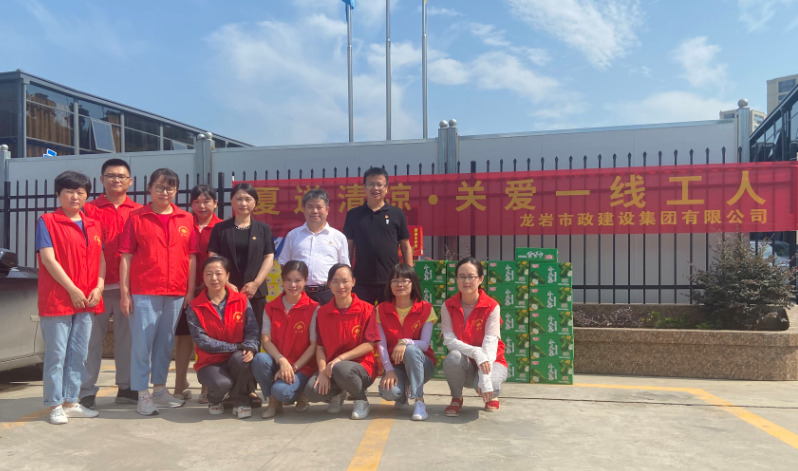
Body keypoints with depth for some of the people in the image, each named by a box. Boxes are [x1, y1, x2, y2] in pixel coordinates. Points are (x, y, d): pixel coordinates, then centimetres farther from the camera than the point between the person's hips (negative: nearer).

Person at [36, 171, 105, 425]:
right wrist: (72, 289, -16)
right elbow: (48, 258, -12)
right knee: (56, 354, 0)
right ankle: (55, 405, 10)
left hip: (87, 300, 5)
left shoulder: (93, 225, 13)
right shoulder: (47, 221, -3)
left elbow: (100, 259, 11)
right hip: (57, 299, -5)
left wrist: (98, 287, -4)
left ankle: (71, 401, 21)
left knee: (79, 353, 10)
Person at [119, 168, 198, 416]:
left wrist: (190, 290, 3)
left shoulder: (186, 219, 7)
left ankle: (160, 390, 26)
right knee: (142, 342, 0)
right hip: (143, 292, -3)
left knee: (166, 342, 13)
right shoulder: (136, 217, 0)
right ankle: (143, 395, 9)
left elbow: (191, 257, 7)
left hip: (176, 293, 3)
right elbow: (126, 256, -2)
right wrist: (124, 292, -6)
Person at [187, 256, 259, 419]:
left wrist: (250, 347, -28)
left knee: (241, 357, -35)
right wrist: (235, 346, -19)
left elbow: (252, 329, -5)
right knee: (222, 384, -33)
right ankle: (214, 400, 9)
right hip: (210, 362, -1)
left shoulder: (241, 300, -1)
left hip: (237, 358, 2)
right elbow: (201, 340, -12)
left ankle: (240, 401, -6)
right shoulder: (194, 307, -4)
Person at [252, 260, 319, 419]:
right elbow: (266, 340, -5)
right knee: (260, 359, -30)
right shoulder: (270, 308, 4)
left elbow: (314, 345, -9)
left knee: (281, 391, -32)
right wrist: (282, 361, -22)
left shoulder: (313, 309, -6)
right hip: (276, 363, 4)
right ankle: (273, 401, -5)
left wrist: (293, 368, -17)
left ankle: (299, 395, 6)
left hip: (302, 366, -4)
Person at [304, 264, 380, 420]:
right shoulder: (322, 312, 4)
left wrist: (340, 358, -21)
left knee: (341, 368, -39)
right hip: (331, 367, 3)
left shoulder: (366, 309, -6)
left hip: (362, 367, -3)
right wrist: (323, 371, -15)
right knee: (311, 392, -27)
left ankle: (361, 398, -4)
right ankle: (337, 394, 12)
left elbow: (369, 345, -11)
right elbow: (320, 346, 2)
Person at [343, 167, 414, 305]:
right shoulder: (353, 214, 6)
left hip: (391, 280, 0)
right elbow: (348, 247, 9)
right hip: (362, 281, 1)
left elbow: (406, 247, 6)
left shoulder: (397, 214, 3)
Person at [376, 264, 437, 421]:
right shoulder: (381, 310, -1)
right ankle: (403, 394, 9)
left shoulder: (426, 309, -6)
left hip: (420, 364, -1)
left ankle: (419, 401, -24)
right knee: (388, 391, -31)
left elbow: (425, 344, -13)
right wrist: (389, 370, -22)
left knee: (411, 350, -36)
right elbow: (381, 344, -9)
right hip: (395, 366, 1)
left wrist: (406, 342, -34)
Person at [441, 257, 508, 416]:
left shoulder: (492, 306, -14)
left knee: (491, 384, -34)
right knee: (453, 357, -34)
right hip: (464, 363, 1)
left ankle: (491, 396, 8)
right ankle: (456, 398, -3)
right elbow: (449, 340, -16)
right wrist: (475, 352, -33)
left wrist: (484, 378, -35)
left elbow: (490, 343, -23)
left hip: (490, 361, -1)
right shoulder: (448, 306, -7)